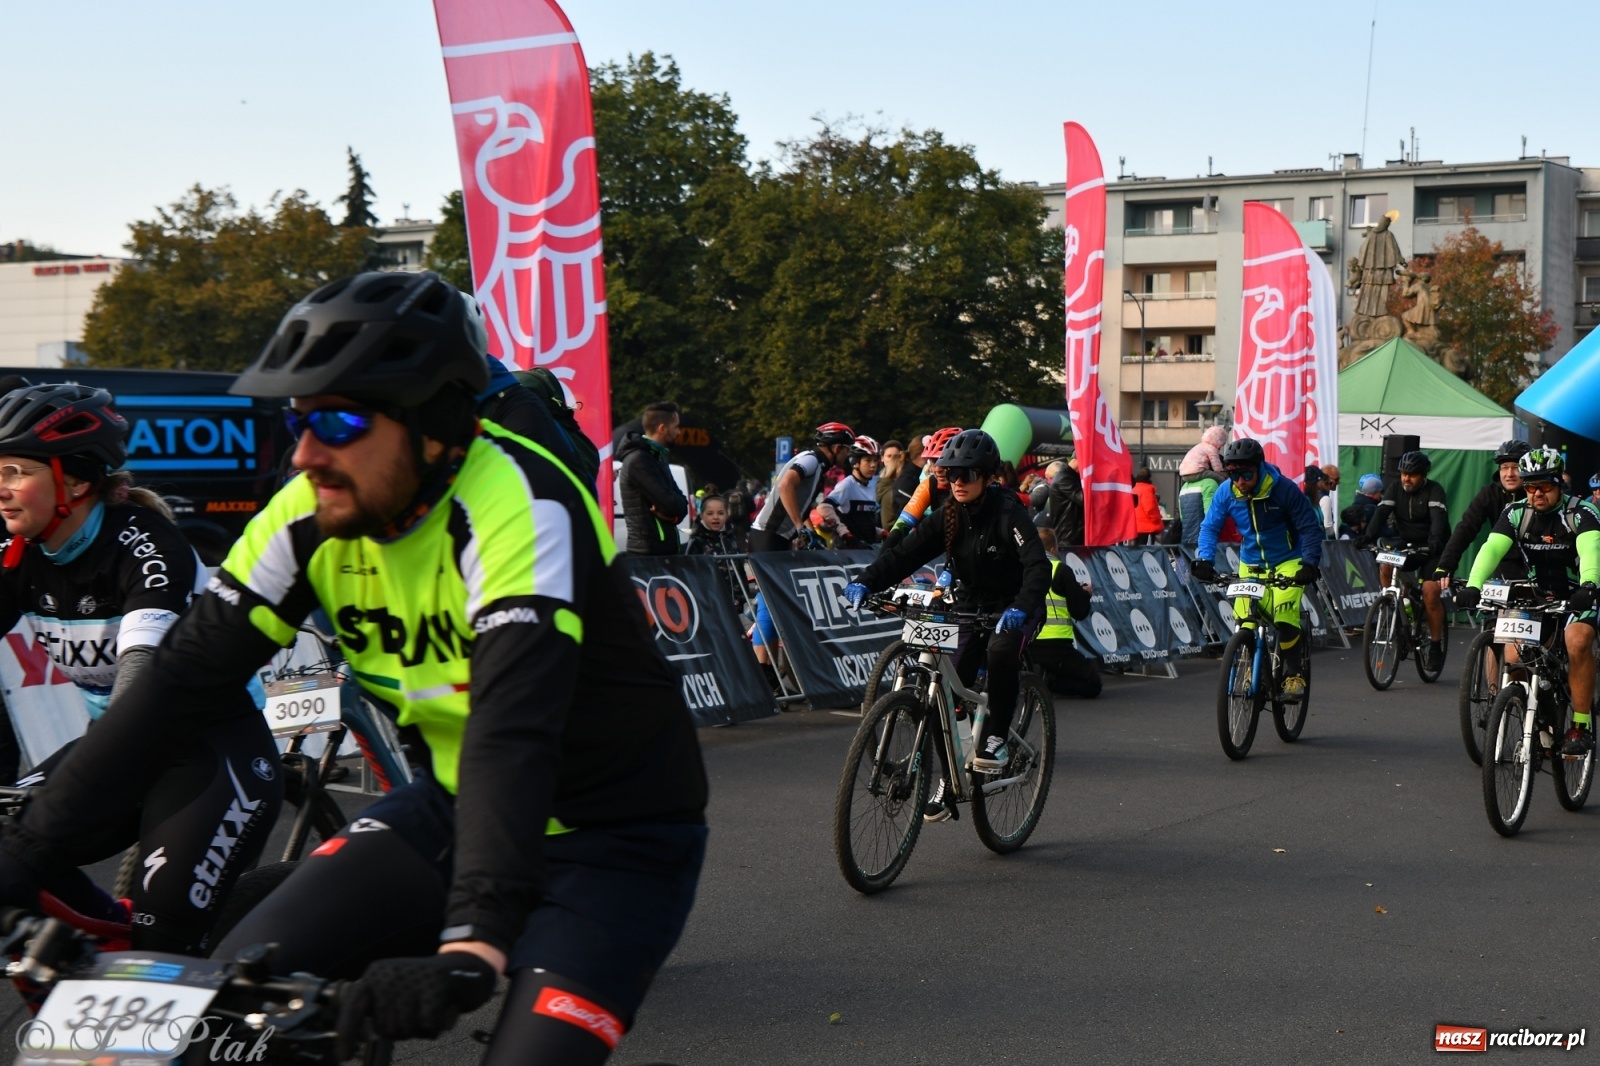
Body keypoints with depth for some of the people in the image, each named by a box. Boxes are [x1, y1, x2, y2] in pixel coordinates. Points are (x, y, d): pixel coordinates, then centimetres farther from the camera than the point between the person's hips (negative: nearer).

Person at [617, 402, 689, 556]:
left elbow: (679, 502, 16)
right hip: (649, 551, -10)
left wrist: (673, 513, -7)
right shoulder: (638, 461, -15)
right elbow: (670, 503, -21)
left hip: (663, 548, 10)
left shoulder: (657, 456, 18)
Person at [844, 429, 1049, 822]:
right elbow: (905, 553, -9)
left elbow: (1038, 565, -30)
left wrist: (1021, 606, -49)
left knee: (1002, 650, -37)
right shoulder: (949, 516, -2)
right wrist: (866, 582, -26)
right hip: (971, 608, 5)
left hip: (1013, 609, -5)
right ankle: (948, 782, 4)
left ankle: (996, 737, -18)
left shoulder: (1007, 512, -18)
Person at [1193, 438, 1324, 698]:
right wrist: (1204, 559, -21)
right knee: (1245, 622, -9)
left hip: (1287, 562, -3)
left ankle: (1295, 674, -2)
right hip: (1251, 564, 3)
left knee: (1285, 618, -21)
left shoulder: (1284, 489, -20)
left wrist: (1310, 563, -26)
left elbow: (1310, 527, -14)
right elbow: (1210, 527, -4)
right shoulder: (1226, 491, -12)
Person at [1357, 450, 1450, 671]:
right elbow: (1381, 513, -15)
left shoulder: (1434, 491, -13)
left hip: (1432, 549, -4)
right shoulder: (1395, 489, -1)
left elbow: (1439, 518, -30)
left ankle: (1436, 645, -5)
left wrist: (1435, 540, -50)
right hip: (1406, 545, 4)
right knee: (1386, 566, -27)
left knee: (1430, 591, -19)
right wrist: (1368, 536, -33)